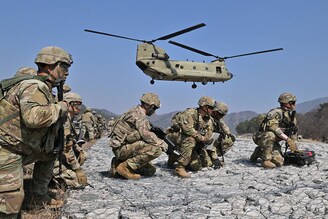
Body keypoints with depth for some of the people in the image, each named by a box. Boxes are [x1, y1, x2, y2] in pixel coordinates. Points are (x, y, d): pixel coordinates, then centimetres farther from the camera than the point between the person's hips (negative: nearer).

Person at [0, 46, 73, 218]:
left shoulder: (44, 89, 12)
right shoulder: (34, 87, -18)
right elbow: (33, 117, -37)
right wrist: (60, 108, -22)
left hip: (21, 147, 10)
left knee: (48, 155, 23)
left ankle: (40, 198, 32)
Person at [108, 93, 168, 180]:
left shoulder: (137, 112, 16)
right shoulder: (138, 113, -15)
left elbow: (140, 135, 18)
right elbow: (145, 135, -26)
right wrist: (161, 142, -13)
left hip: (125, 148, 10)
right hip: (122, 148, -10)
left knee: (151, 171, 12)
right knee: (156, 148, -24)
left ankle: (118, 163, 12)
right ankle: (125, 166, -16)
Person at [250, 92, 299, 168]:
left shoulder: (289, 115, 7)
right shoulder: (276, 112, -19)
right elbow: (272, 126, -33)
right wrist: (287, 139, -35)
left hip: (273, 141, 7)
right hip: (261, 137, -7)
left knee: (279, 162, -9)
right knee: (271, 135, -40)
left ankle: (259, 152, 14)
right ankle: (266, 160, -27)